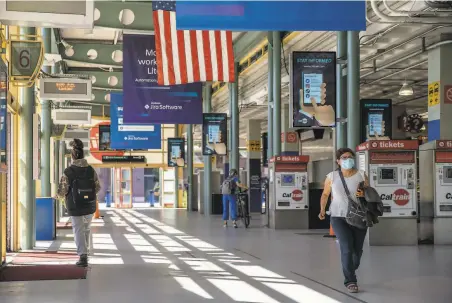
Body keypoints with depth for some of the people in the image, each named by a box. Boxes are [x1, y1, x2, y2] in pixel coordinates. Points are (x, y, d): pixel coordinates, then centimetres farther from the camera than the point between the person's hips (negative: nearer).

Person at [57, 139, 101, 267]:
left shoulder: (68, 172, -16)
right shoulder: (91, 170, -3)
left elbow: (61, 192, -15)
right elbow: (98, 188, 5)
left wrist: (62, 196, 8)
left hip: (75, 207, -4)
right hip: (90, 206, 4)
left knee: (79, 230, 3)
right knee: (87, 229, 22)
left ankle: (83, 255, -7)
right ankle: (85, 251, 32)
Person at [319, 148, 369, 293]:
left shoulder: (361, 176, -1)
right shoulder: (332, 177, -2)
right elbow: (325, 194, 12)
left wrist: (364, 194, -19)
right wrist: (322, 210, 1)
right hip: (339, 217, -2)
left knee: (357, 251, 8)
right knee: (347, 247, -19)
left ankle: (349, 273, 38)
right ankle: (350, 281, -10)